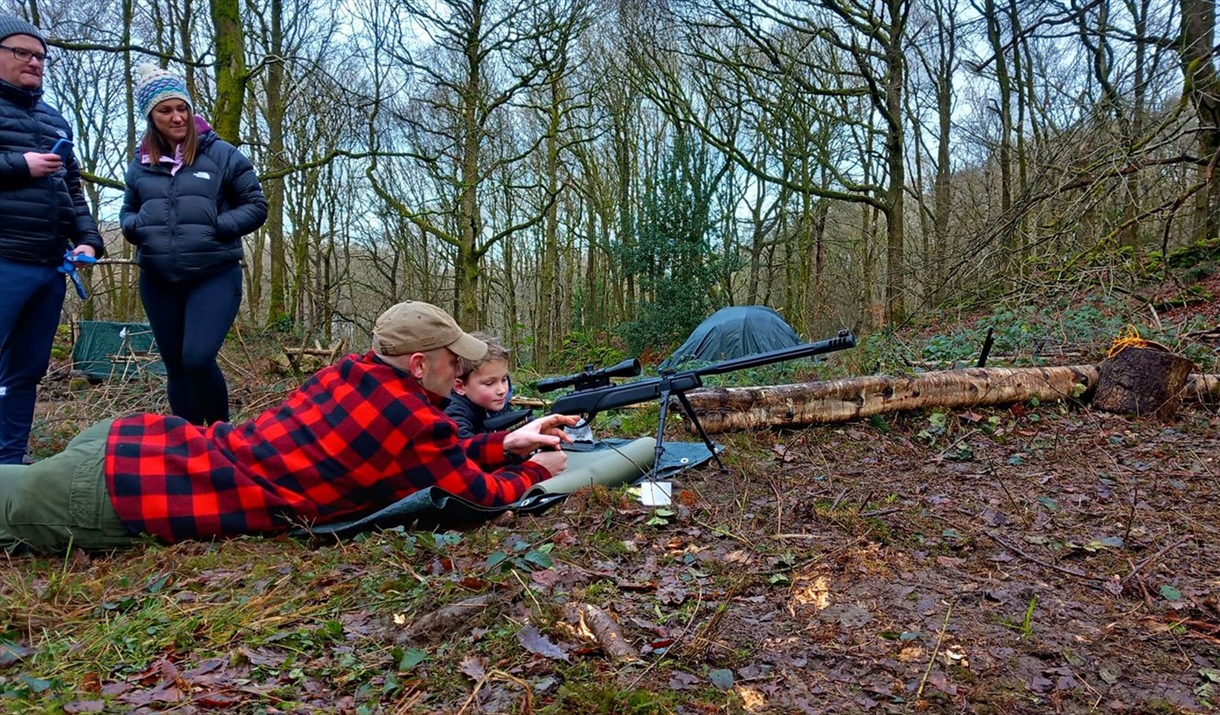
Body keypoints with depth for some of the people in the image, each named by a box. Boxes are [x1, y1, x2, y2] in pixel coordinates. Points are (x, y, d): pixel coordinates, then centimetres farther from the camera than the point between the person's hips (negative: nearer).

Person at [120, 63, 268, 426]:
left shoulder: (221, 154, 0)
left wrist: (217, 226, -13)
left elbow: (256, 206, 2)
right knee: (176, 368, 9)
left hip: (214, 275, -4)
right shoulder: (141, 163, 12)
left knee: (198, 360, -17)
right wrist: (136, 227, -1)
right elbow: (128, 211, 23)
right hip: (158, 280, 5)